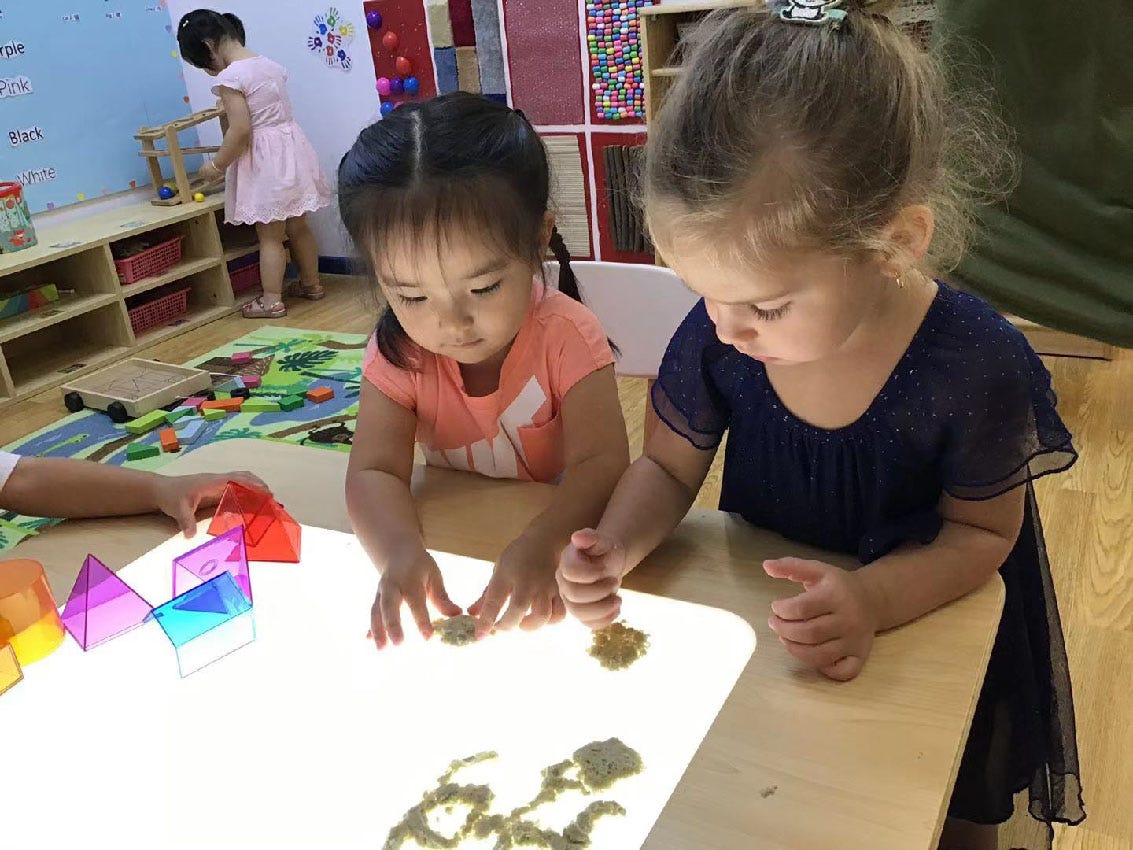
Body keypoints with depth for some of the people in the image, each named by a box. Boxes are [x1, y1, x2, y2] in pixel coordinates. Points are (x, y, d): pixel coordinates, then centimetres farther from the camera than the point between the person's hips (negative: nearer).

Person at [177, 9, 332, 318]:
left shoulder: (230, 77, -15)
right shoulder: (270, 65, 8)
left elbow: (241, 131, -20)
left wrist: (217, 166, -8)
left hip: (264, 160, -7)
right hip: (292, 147, 7)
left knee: (270, 236, 1)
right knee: (298, 226, 18)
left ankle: (272, 301, 8)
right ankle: (311, 283, 29)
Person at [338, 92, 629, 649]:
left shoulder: (565, 336, -20)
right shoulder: (398, 352, -12)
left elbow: (601, 462, -28)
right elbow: (374, 471, -19)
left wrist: (539, 545, -47)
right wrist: (401, 552, -42)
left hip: (558, 531, -2)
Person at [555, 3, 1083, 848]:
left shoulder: (972, 363, -31)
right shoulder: (714, 337, -24)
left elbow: (981, 530, -17)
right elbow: (668, 469, -9)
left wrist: (876, 597, -36)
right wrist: (613, 550, -29)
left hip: (926, 619, -2)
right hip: (767, 618, 3)